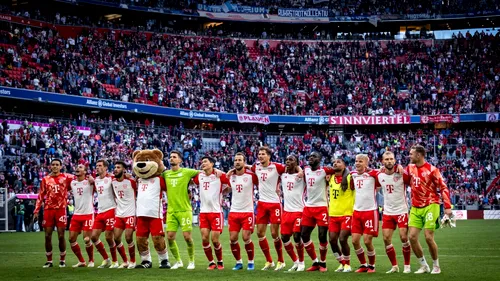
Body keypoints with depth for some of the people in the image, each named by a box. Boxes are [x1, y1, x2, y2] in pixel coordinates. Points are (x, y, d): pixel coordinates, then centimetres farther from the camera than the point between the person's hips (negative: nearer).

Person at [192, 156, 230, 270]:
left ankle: (220, 262, 17)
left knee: (215, 240, -5)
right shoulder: (199, 176, 8)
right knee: (204, 239, -3)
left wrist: (220, 192, 0)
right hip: (203, 212, 4)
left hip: (216, 212, -4)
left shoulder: (220, 176, -6)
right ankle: (211, 262, 11)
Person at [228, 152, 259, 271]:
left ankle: (251, 262, 10)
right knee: (232, 239, 0)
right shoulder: (231, 176, 7)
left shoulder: (251, 175, -7)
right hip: (234, 211, 4)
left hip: (247, 211, -4)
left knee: (246, 238, -9)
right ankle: (238, 262, 16)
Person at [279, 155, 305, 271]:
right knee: (284, 237, 4)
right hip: (286, 211, 6)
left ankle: (301, 263, 7)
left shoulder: (301, 175, -6)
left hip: (298, 211, -6)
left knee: (297, 236, -11)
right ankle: (295, 262, 21)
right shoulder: (283, 175, 10)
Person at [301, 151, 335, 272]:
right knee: (304, 235, 3)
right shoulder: (306, 170, 9)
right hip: (308, 207, 6)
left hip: (321, 207, -6)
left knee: (322, 236, -5)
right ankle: (315, 262, 15)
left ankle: (323, 263, 12)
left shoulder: (324, 171, -9)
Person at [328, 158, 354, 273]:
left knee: (342, 239, -11)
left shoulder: (350, 178, -8)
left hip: (347, 214, -6)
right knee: (332, 240, 2)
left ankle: (347, 264, 6)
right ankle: (342, 263, 19)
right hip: (333, 215, 6)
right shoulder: (331, 178, 9)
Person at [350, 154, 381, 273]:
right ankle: (363, 265, 18)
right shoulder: (353, 175, 8)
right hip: (357, 211, 5)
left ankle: (371, 265, 15)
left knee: (367, 241, -5)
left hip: (370, 211, -5)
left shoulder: (373, 174, -9)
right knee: (355, 241, 2)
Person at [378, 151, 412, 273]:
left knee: (404, 237, -9)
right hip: (387, 212, 4)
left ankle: (407, 265, 6)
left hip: (401, 211, -4)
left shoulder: (401, 174, -11)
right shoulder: (380, 176, 2)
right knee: (386, 239, 0)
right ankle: (394, 266, 13)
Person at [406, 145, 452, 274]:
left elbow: (443, 188, -10)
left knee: (428, 237, -9)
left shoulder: (432, 170, -11)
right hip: (415, 208, 6)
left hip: (430, 206, -6)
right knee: (412, 237, -3)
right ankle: (423, 265, 11)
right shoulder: (410, 168, 7)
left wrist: (447, 207, -16)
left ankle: (436, 266, 10)